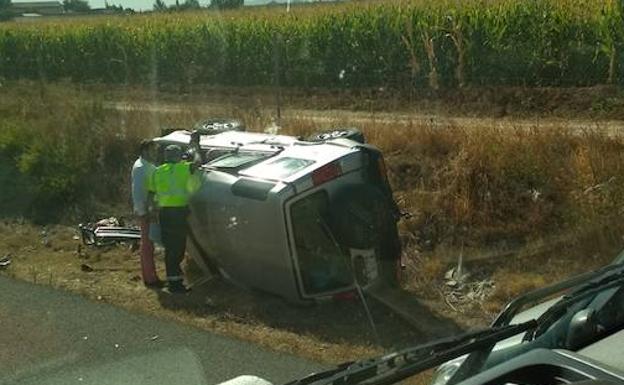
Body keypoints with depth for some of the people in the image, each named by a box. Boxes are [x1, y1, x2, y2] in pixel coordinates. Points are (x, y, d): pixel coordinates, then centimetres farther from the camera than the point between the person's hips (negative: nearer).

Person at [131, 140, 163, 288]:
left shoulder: (149, 166, 13)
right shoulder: (140, 167, -16)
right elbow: (137, 192, -20)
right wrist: (142, 212, -21)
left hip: (150, 209, 9)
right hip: (145, 211, -9)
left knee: (148, 243, 15)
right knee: (147, 244, -3)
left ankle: (149, 276, 24)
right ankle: (150, 278, 3)